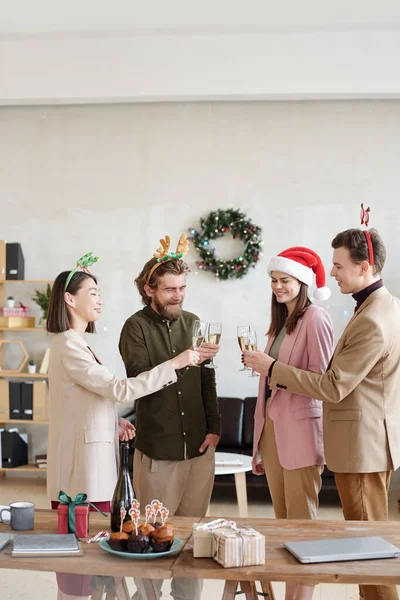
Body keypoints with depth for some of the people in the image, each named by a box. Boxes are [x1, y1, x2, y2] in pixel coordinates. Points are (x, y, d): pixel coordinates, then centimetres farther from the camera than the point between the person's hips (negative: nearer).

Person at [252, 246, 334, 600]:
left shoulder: (315, 319, -9)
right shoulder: (279, 323, 17)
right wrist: (260, 444, 14)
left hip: (299, 430, -8)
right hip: (272, 426, 8)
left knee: (301, 520, -2)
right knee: (282, 518, 12)